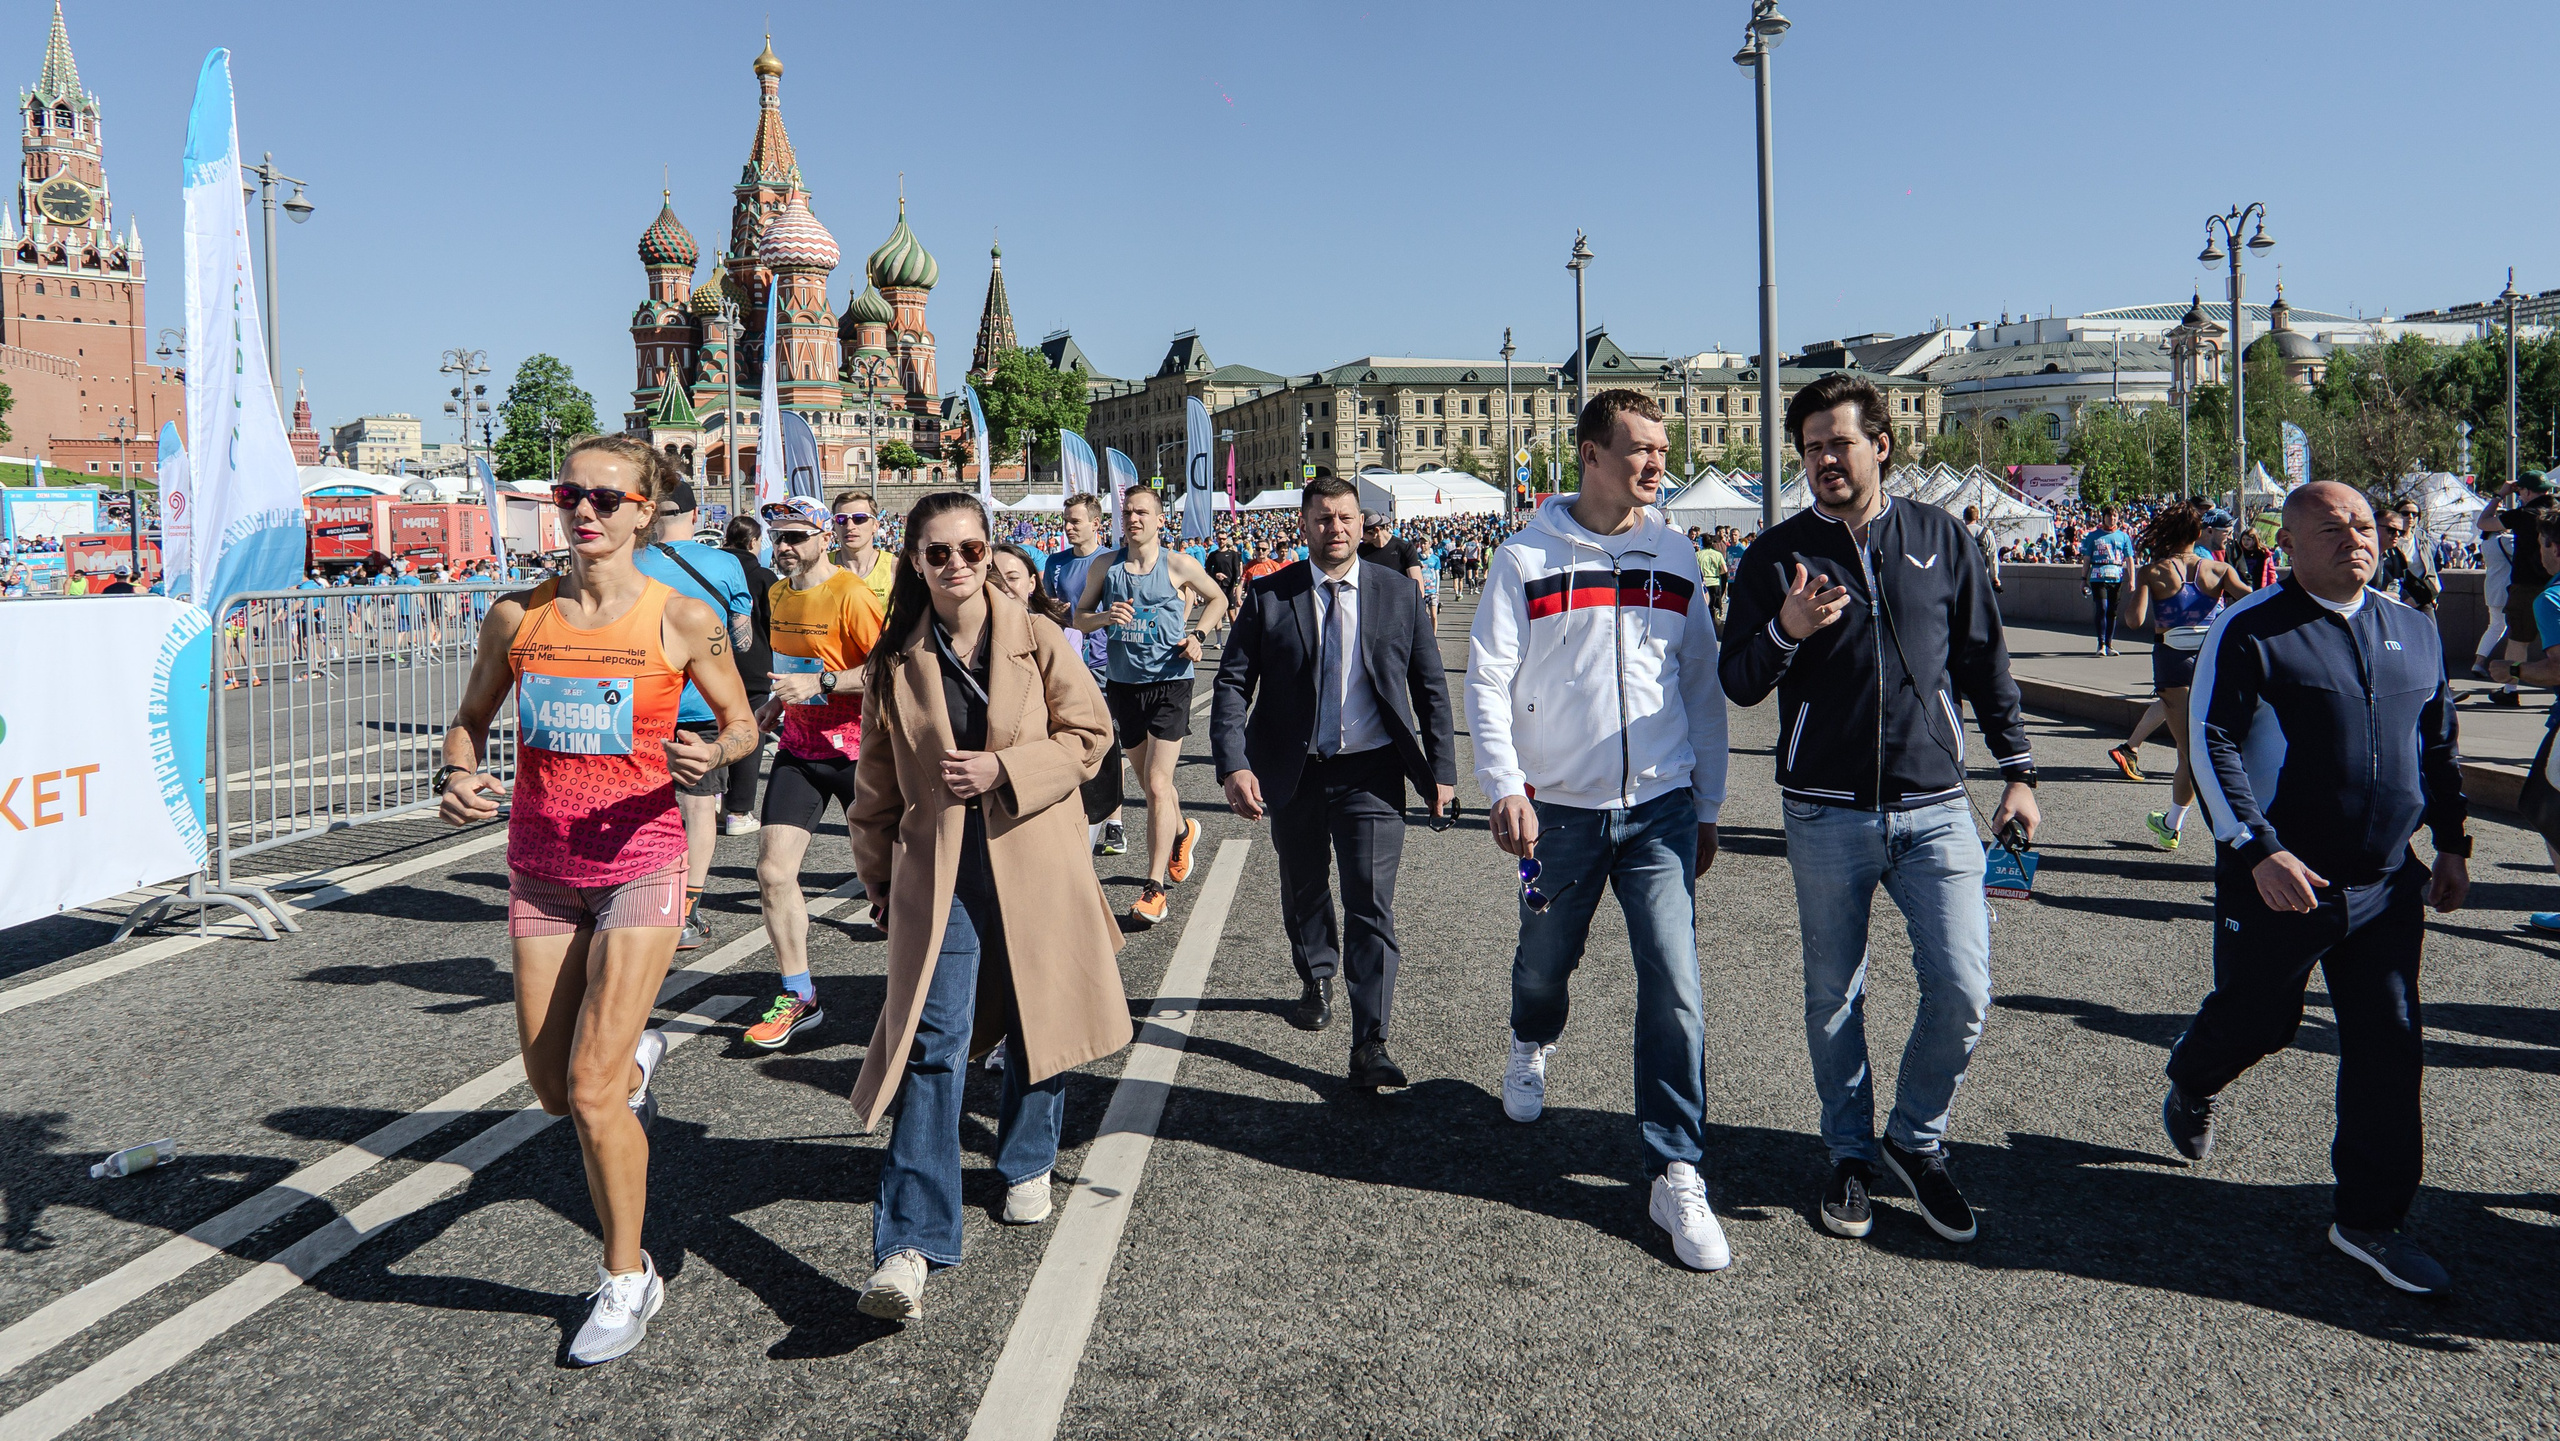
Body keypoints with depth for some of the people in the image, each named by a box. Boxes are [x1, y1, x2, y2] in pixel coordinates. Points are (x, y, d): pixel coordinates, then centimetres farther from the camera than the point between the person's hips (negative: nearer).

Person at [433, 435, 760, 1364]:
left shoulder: (683, 621, -8)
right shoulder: (516, 617, 1)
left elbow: (741, 720, 4)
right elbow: (471, 718, 14)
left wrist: (716, 752, -18)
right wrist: (457, 779, -7)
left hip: (638, 866, -4)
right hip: (539, 871, 4)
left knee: (591, 1092, -9)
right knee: (553, 1091, 10)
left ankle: (628, 1279, 13)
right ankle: (635, 1057, 48)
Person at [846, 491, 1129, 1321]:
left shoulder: (1037, 641, -1)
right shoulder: (894, 662, 4)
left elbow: (1090, 732, -1)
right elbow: (878, 782, 12)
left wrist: (1004, 769, -13)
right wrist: (878, 870, 13)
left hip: (1035, 865, 1)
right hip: (937, 870, 0)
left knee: (1037, 1023, 12)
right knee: (935, 1041, -9)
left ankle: (1026, 1165, 40)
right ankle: (912, 1245, -10)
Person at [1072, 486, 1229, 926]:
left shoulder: (1178, 565, -3)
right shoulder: (1104, 567, 4)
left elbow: (1217, 599, 12)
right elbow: (1080, 617, 10)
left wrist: (1197, 635, -5)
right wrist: (1104, 618, -12)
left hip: (1170, 680, -4)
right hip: (1123, 683, 4)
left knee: (1157, 785, -11)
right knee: (1150, 784, 16)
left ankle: (1154, 887, -7)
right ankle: (1182, 832, 48)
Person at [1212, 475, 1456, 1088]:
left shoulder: (1399, 597, 0)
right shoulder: (1268, 597, -1)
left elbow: (1431, 689, 6)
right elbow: (1232, 685, -3)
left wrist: (1442, 771, 3)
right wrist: (1233, 765, -16)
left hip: (1371, 774, -2)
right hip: (1293, 773, 2)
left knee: (1371, 905, -8)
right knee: (1303, 892, 20)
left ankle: (1369, 1045, -3)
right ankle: (1317, 981, 47)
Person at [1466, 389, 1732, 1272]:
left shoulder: (1675, 557, 6)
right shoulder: (1527, 558, -3)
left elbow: (1702, 687, 11)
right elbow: (1487, 679, -4)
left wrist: (1706, 808, 11)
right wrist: (1505, 786, -15)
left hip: (1661, 808, 1)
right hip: (1559, 809, -1)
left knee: (1673, 986, -7)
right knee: (1546, 959, 16)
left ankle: (1676, 1177, 1)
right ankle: (1532, 1044, 51)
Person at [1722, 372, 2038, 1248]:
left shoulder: (1942, 539, 6)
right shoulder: (1778, 555, 2)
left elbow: (1984, 661, 13)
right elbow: (1738, 685, 0)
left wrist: (2016, 768, 9)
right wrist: (1784, 631, -19)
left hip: (1935, 806, 1)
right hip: (1826, 815, 0)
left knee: (1962, 992, -4)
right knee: (1834, 997, 8)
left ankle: (1916, 1139, 19)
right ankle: (1851, 1154, 26)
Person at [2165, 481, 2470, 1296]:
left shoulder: (2413, 632, 11)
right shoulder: (2250, 631, -9)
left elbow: (2438, 746, 20)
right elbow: (2213, 747, -13)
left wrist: (2452, 844, 15)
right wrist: (2260, 852, -20)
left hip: (2387, 885, 5)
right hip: (2280, 880, -5)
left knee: (2390, 1050, 3)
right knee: (2257, 1022, 9)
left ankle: (2371, 1220, 15)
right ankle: (2191, 1087, 44)